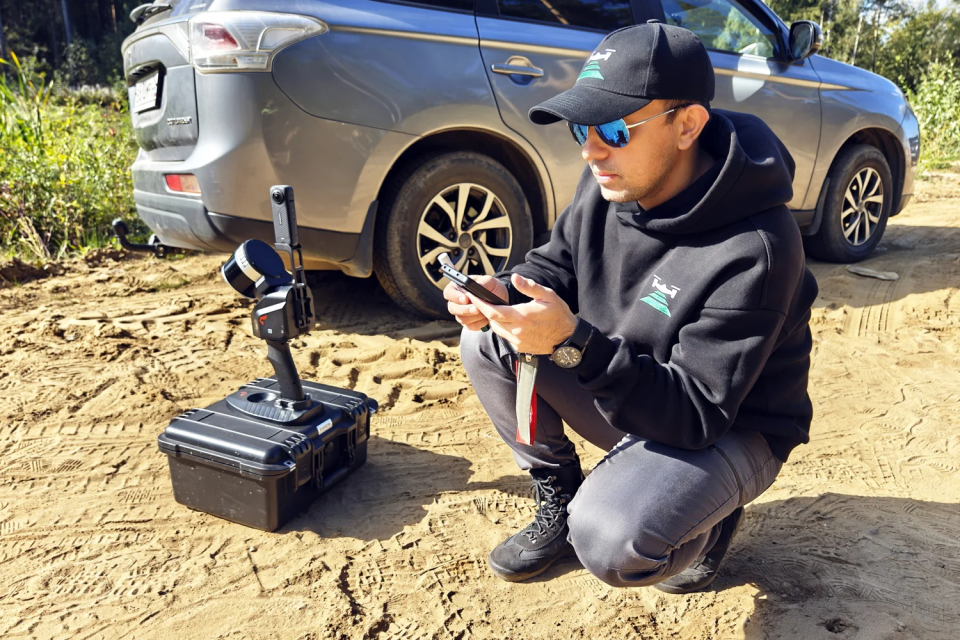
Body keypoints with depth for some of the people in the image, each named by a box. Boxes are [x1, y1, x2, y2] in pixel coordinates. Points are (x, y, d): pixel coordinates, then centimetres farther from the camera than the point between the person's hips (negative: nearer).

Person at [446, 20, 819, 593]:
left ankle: (708, 519, 5)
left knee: (614, 546, -32)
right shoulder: (611, 179, -10)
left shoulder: (753, 250, -32)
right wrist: (506, 291, -19)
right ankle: (559, 500, 8)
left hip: (730, 430, -6)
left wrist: (574, 344, -43)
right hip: (622, 394, 6)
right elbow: (557, 262, 5)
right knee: (486, 345, -10)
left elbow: (697, 416, -31)